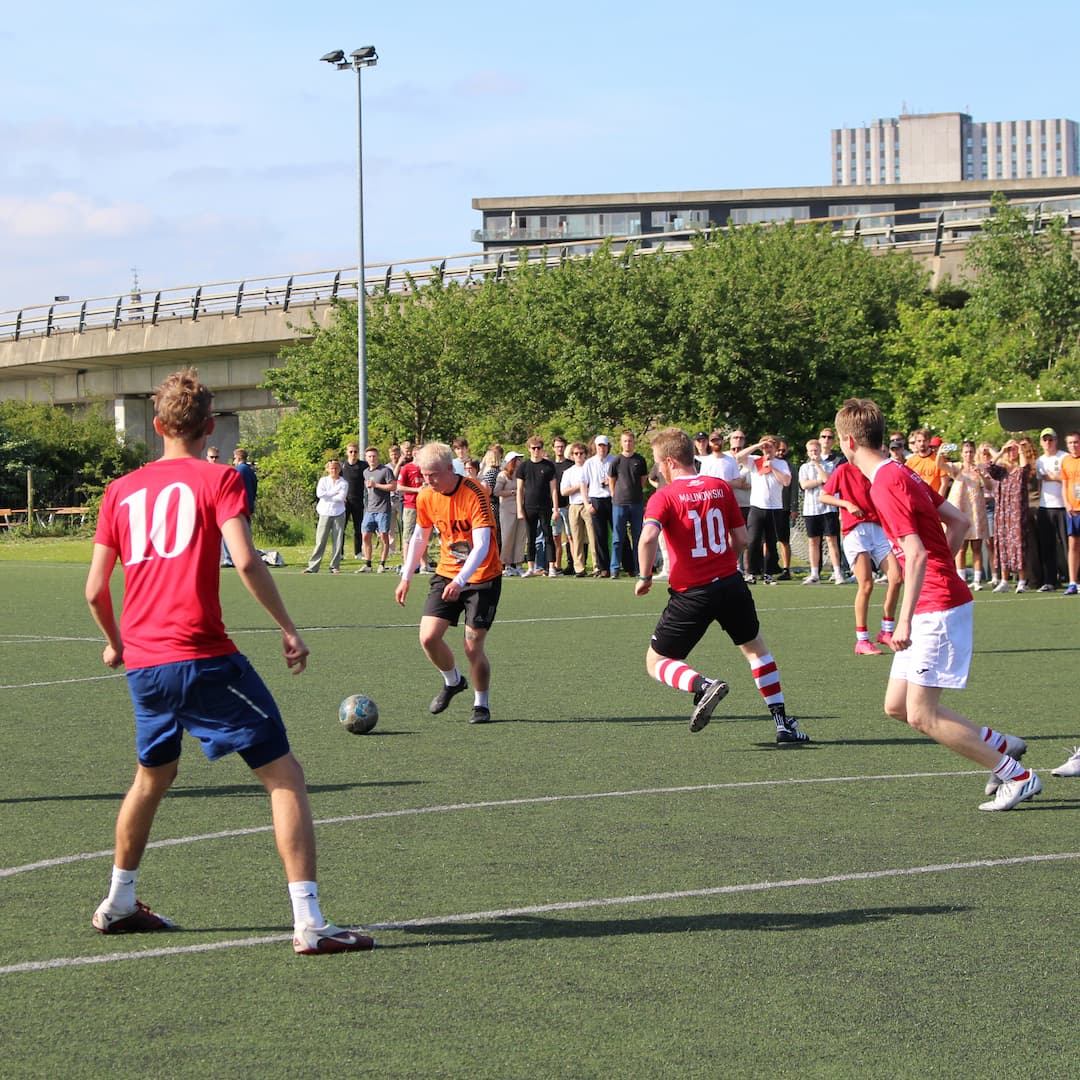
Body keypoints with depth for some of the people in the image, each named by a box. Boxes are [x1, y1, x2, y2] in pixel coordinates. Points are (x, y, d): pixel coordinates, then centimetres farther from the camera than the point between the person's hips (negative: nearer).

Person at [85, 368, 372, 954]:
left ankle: (118, 904, 40)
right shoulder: (217, 480, -1)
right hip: (202, 656, -6)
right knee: (284, 774, -2)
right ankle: (308, 923, -11)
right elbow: (245, 561, -15)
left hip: (142, 664, 6)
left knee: (153, 776, 29)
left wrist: (115, 642, 31)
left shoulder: (121, 490, 12)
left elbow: (94, 589, 13)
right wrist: (289, 629, -7)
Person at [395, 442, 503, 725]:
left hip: (482, 577, -5)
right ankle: (453, 682, 20)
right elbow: (419, 537, 14)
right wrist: (406, 577, 11)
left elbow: (482, 546, -27)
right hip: (446, 574, 5)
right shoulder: (426, 496, -2)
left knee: (472, 646, -8)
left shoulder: (474, 495, -21)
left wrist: (460, 581, -37)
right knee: (428, 637, -9)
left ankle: (482, 704, 15)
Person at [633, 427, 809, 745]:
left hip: (690, 594, -4)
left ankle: (702, 685, -19)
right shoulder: (721, 487, 6)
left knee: (656, 663, 10)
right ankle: (783, 723, 19)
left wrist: (644, 578, -11)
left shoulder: (664, 496, -8)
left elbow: (648, 537, -24)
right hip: (730, 583, 4)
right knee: (755, 649, 25)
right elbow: (741, 538, 7)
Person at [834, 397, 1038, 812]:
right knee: (897, 706, 10)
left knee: (921, 715, -9)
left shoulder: (885, 486, -16)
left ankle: (1018, 776, -3)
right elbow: (959, 522, 19)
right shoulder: (901, 474, 13)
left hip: (938, 609, -10)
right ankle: (1001, 745, 16)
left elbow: (916, 555, -24)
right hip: (940, 604, 10)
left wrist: (905, 621, -26)